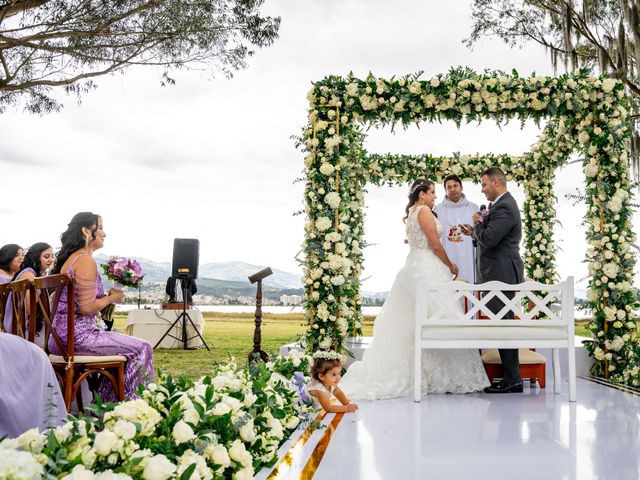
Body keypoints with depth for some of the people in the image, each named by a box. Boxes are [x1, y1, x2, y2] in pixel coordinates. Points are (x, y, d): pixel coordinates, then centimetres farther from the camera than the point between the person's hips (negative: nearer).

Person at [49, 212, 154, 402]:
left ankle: (110, 404, 21)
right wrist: (112, 297, -4)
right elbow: (86, 308, -20)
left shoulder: (70, 258, 16)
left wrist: (107, 296, 12)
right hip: (76, 335, -10)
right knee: (141, 349, -6)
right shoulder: (86, 261, -14)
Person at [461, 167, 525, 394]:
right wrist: (475, 232, 10)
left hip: (502, 274, -10)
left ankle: (512, 380, 0)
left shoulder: (504, 207, -16)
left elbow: (489, 239, -23)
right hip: (499, 274, 10)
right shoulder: (502, 205, 18)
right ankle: (511, 377, 17)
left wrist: (478, 223, -6)